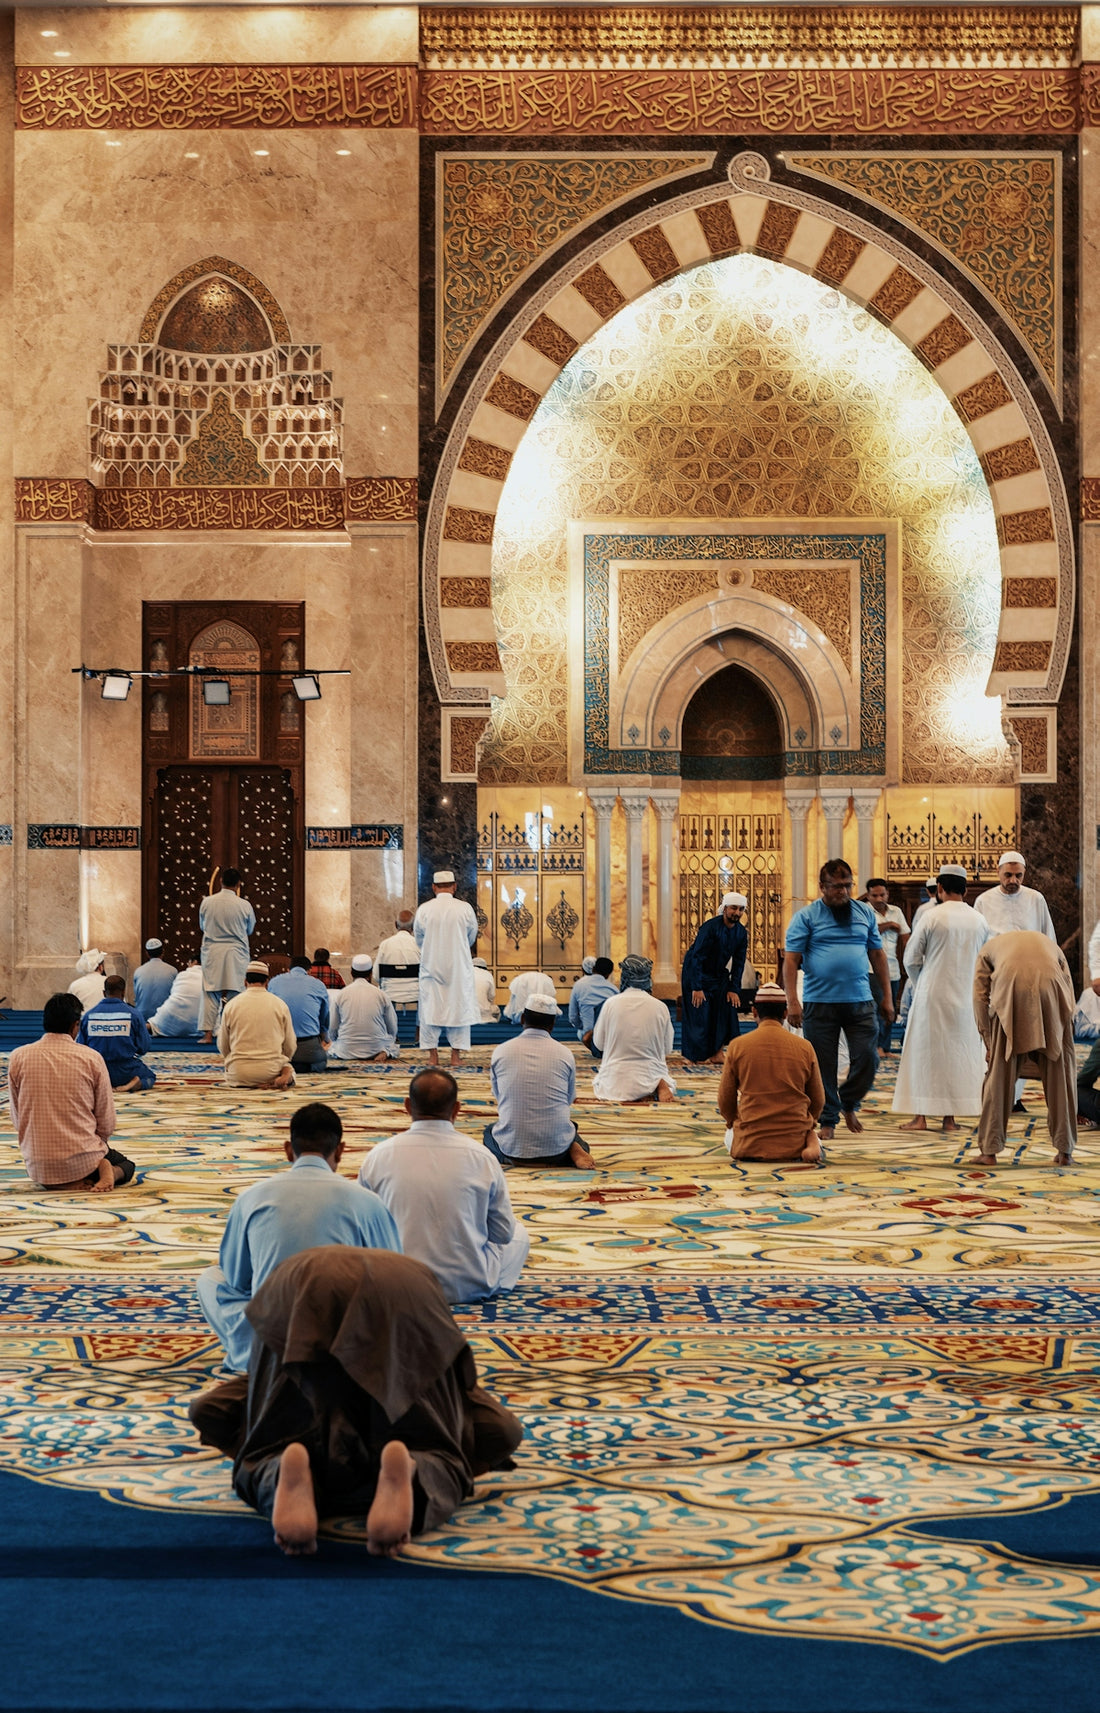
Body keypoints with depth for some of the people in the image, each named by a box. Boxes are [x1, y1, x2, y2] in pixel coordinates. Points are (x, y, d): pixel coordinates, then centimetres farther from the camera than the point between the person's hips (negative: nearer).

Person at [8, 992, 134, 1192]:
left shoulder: (18, 1058, -3)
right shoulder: (91, 1058, -7)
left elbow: (17, 1119, 5)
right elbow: (106, 1123, -2)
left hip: (38, 1167, 2)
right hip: (83, 1162, -2)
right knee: (126, 1165, 30)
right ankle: (107, 1172, -7)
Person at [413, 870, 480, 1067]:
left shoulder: (424, 909, -7)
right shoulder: (465, 909, -7)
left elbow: (419, 939, 5)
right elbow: (471, 937, 7)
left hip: (431, 965, 0)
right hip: (459, 967, 0)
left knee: (430, 1007, 8)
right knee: (459, 1006, 7)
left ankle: (433, 1055, 8)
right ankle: (456, 1055, 6)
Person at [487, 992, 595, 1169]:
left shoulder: (500, 1052, -2)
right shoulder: (565, 1054, -2)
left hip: (512, 1148, 0)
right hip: (556, 1150, 1)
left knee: (490, 1132, 34)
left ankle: (515, 1159, 1)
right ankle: (574, 1151, -2)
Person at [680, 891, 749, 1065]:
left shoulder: (741, 932, -6)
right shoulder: (710, 927, -25)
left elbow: (738, 963, 0)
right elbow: (697, 957, -26)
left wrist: (733, 989, -8)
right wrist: (697, 988, -29)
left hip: (719, 975, 6)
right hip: (696, 973, -6)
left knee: (726, 1009, -4)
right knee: (699, 1014, -5)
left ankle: (717, 1053, 0)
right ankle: (696, 1056, 5)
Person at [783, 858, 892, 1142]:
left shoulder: (865, 913, 11)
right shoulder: (805, 917, -1)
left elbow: (878, 955, 15)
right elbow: (791, 960, -5)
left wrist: (887, 996, 11)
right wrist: (792, 1002, -13)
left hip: (860, 1002, 3)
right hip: (820, 1002, -3)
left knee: (867, 1059, -2)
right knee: (823, 1065, 3)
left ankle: (848, 1103, 25)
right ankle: (827, 1121, 16)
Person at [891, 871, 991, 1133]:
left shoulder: (932, 918, -10)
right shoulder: (980, 921, 2)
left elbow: (911, 961, -4)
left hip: (933, 995, -3)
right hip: (967, 997, 3)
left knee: (925, 1052, 4)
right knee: (959, 1054, 10)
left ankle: (921, 1117, 3)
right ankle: (949, 1117, 10)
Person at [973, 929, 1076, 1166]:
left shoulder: (990, 946, 32)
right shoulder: (1048, 943, 36)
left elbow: (980, 997, 21)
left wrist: (989, 1043, 25)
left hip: (1009, 990, -1)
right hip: (1050, 989, 1)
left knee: (999, 1073, 9)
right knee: (1059, 1073, 13)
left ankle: (989, 1150, 11)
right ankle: (1064, 1150, 15)